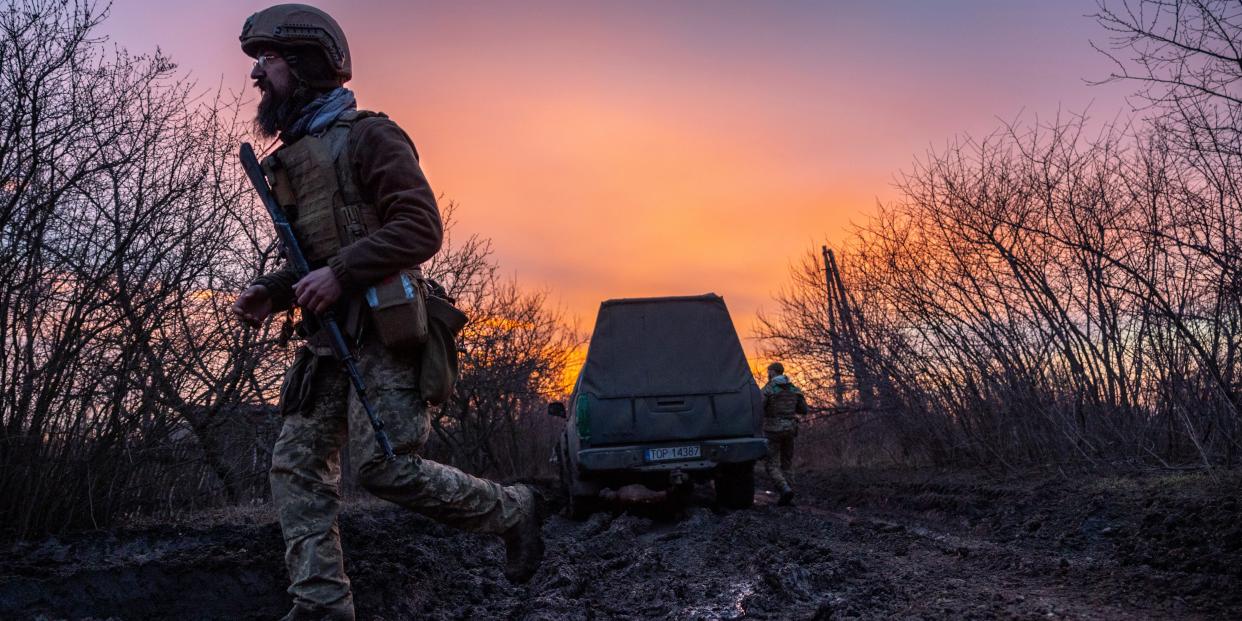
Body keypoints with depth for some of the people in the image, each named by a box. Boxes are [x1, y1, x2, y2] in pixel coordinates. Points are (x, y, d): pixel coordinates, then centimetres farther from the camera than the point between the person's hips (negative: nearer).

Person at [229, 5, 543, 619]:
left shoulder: (367, 136, -6)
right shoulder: (291, 158, 20)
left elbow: (421, 229, -16)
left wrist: (339, 272, -22)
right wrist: (270, 292, 10)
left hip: (380, 329, -9)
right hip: (329, 339, 9)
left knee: (383, 465, -15)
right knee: (296, 465, 1)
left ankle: (511, 509, 5)